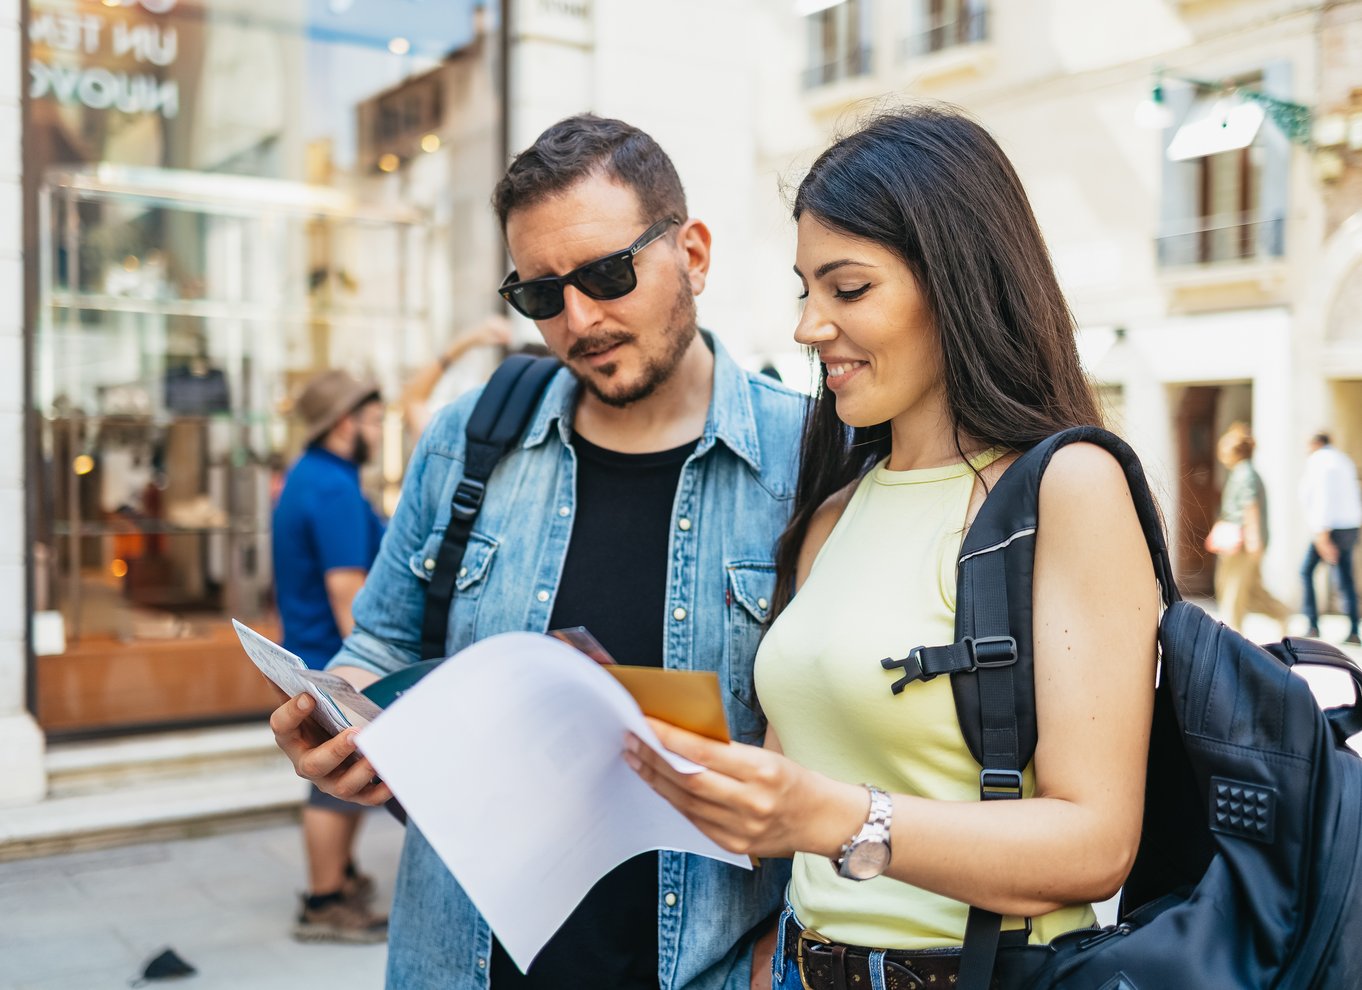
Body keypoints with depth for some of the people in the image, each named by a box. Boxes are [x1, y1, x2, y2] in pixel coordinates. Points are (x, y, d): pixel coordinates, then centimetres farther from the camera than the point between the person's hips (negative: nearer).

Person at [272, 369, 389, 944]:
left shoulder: (308, 476, 15)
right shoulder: (333, 489, -20)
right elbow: (345, 586, -25)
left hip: (320, 654, 11)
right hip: (336, 662, -11)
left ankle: (342, 876, 35)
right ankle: (324, 907, 9)